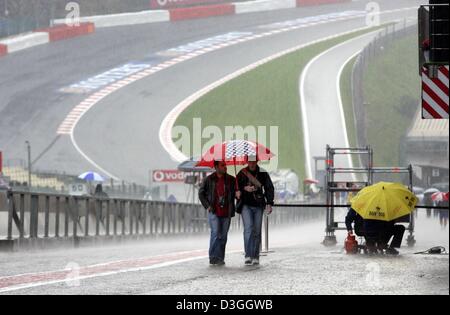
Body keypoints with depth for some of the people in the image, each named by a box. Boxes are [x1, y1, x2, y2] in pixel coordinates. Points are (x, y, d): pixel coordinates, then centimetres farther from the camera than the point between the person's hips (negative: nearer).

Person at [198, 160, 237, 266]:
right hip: (214, 212, -3)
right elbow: (201, 193, 10)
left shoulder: (231, 180, 7)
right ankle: (214, 257, -13)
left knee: (223, 236, 5)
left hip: (226, 213, 3)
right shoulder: (209, 180, 2)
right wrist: (207, 206, 0)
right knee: (215, 233, -14)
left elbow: (235, 193, 13)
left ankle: (220, 258, 13)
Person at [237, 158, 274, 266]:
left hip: (258, 205, 1)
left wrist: (269, 203, -5)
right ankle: (248, 256, -20)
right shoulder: (242, 174, 4)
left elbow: (269, 188, 5)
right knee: (248, 228, -17)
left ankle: (255, 257, 11)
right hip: (246, 205, -1)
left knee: (257, 231, 2)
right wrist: (244, 188, -11)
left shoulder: (263, 173, 4)